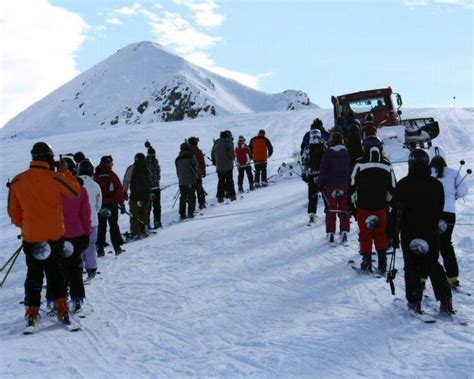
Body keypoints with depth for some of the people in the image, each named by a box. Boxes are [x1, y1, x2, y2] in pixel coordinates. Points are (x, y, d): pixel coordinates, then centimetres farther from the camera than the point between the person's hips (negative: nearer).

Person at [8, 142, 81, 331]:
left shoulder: (17, 181, -5)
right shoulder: (55, 178, -13)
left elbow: (13, 211, 4)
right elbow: (76, 192, 2)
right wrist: (65, 172, 10)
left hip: (31, 237, 1)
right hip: (55, 235, -1)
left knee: (34, 275, 13)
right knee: (55, 273, 14)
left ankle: (32, 312, 11)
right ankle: (62, 309, 13)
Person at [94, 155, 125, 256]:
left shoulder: (96, 176, -1)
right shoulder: (112, 175, -8)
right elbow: (119, 190, -7)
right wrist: (122, 204, -1)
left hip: (99, 205, 2)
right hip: (112, 205, -2)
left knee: (101, 227, 8)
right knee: (114, 226, 8)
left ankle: (100, 249, 5)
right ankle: (117, 248, 8)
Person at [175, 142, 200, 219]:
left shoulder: (177, 159, 6)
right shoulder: (191, 157, -6)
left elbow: (177, 172, 12)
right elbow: (196, 167, -4)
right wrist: (196, 177, 9)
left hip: (182, 182, 3)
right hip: (192, 181, -3)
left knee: (183, 198, 9)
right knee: (191, 197, 5)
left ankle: (182, 214, 5)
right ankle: (190, 213, 1)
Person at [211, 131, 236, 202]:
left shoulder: (216, 143, 6)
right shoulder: (228, 143, -12)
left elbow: (212, 154, 13)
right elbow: (232, 154, -14)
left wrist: (215, 162, 23)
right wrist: (232, 158, 8)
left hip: (219, 167, 4)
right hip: (228, 166, -4)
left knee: (221, 181, 11)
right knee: (229, 181, 5)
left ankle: (220, 196, 8)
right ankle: (231, 195, 6)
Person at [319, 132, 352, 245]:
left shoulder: (327, 153, -7)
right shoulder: (347, 153, 3)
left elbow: (323, 170, -7)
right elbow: (351, 170, 9)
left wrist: (321, 184, 0)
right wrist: (351, 184, 16)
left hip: (331, 186, -2)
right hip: (345, 185, 2)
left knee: (331, 210, 4)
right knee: (344, 210, 8)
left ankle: (330, 234, 2)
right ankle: (344, 233, 4)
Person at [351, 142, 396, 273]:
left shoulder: (359, 164, -10)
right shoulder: (387, 165, 0)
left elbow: (352, 185, -6)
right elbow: (393, 187, 7)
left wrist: (353, 201, 8)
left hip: (363, 205, -2)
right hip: (381, 206, 3)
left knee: (365, 233, 7)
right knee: (381, 234, 12)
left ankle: (367, 262, 7)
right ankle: (382, 263, 10)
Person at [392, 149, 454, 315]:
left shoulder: (403, 185, -8)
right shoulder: (436, 184, 1)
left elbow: (396, 212, -8)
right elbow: (440, 210, 10)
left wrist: (394, 235, -2)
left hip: (409, 234, -3)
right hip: (431, 233, 3)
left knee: (412, 268, 6)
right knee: (434, 265, 13)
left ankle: (414, 301, 4)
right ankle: (445, 299, 5)